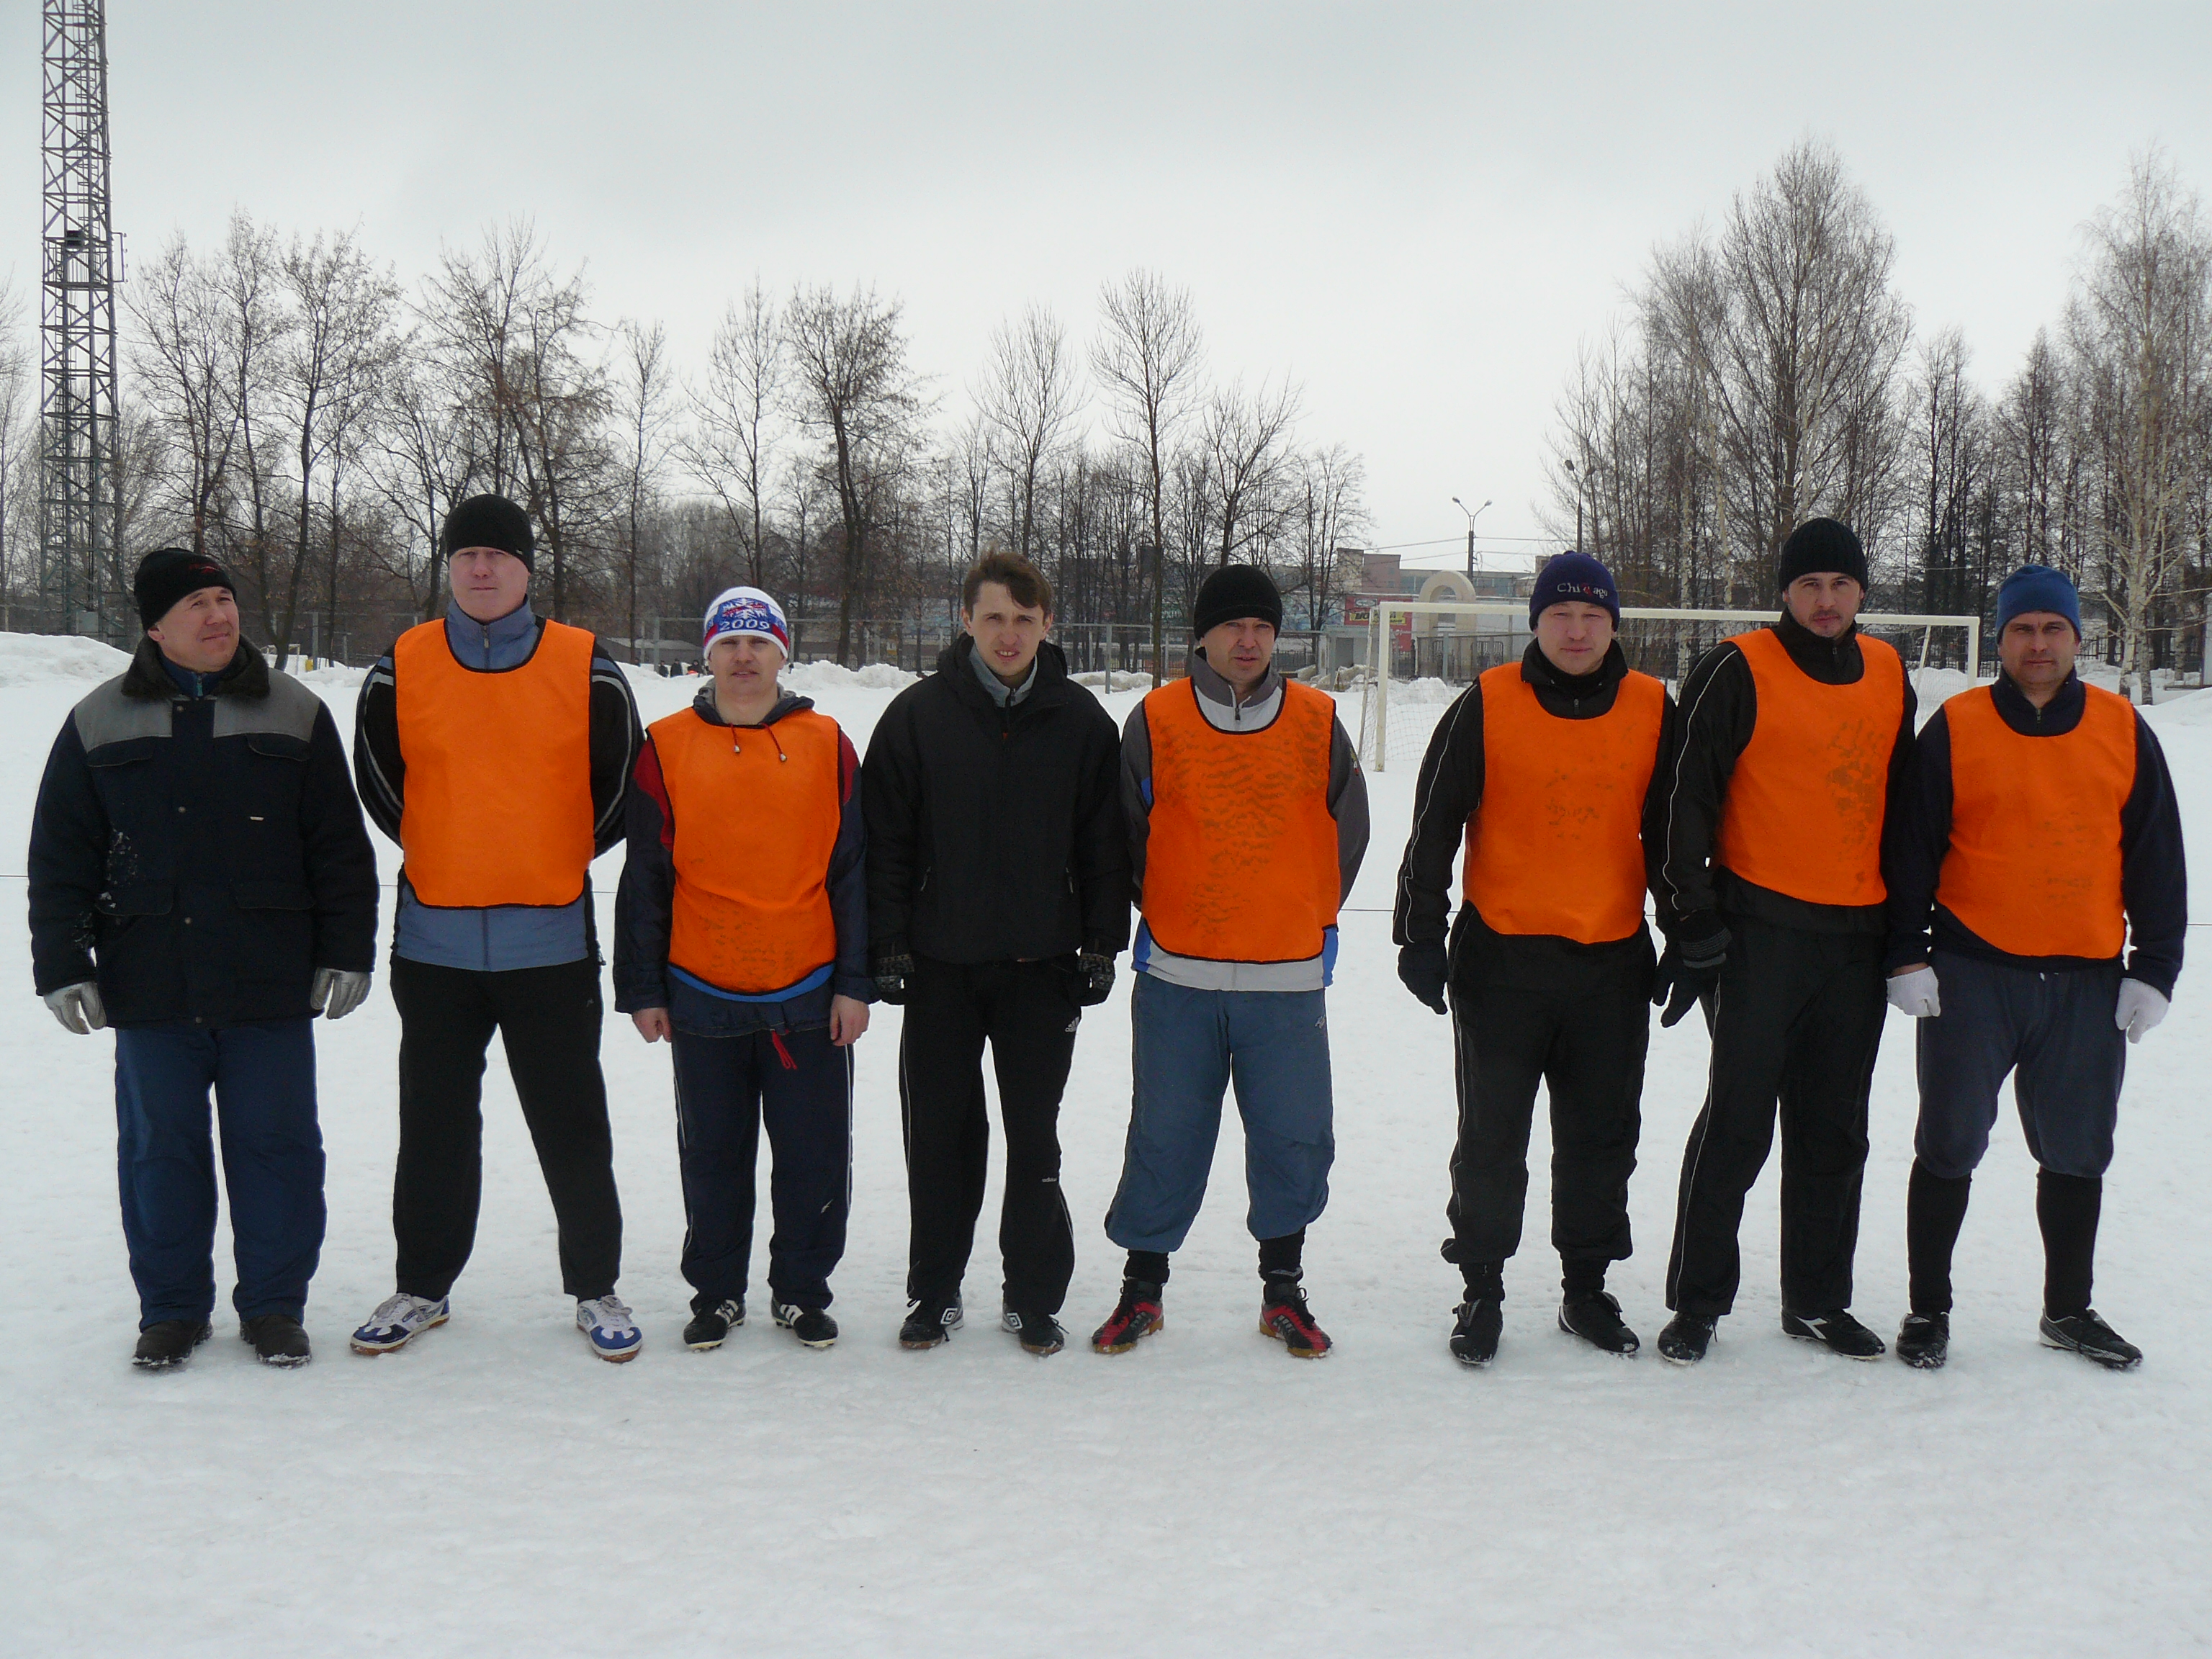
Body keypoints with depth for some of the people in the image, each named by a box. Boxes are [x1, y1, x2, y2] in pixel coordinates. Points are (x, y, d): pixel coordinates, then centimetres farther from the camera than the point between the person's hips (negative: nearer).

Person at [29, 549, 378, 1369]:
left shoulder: (294, 714, 5)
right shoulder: (100, 724, 6)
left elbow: (341, 848, 6)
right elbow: (59, 860, 8)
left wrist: (346, 954, 1)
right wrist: (63, 967, 2)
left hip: (270, 988, 0)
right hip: (151, 989, 1)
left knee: (276, 1142, 4)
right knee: (160, 1147, 7)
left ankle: (274, 1306, 17)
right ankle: (170, 1308, 21)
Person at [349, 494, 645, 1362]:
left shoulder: (587, 669, -2)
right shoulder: (400, 670, 1)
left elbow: (621, 787, 7)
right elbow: (379, 784, 13)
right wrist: (443, 855, 12)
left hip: (551, 941, -2)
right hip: (434, 940, 2)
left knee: (572, 1127, 5)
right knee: (434, 1127, 13)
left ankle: (596, 1288, 19)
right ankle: (422, 1285, 27)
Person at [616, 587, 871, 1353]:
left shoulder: (826, 746, 3)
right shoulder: (668, 747, 3)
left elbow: (853, 873, 4)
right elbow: (644, 879, 5)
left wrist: (854, 983, 0)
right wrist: (642, 990, 3)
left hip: (809, 995, 0)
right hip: (703, 996, 0)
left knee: (813, 1155, 6)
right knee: (712, 1157, 11)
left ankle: (802, 1290, 22)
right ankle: (716, 1290, 26)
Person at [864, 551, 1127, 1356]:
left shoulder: (1081, 721, 2)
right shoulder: (918, 714, 0)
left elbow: (1104, 843, 6)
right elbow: (885, 839, 1)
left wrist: (1101, 944, 1)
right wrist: (888, 944, -4)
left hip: (1042, 966, 0)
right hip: (939, 965, 0)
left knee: (1034, 1139, 6)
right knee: (939, 1135, 7)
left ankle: (1034, 1297, 18)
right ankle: (934, 1292, 21)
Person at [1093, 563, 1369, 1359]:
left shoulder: (1318, 723, 2)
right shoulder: (1156, 721, -1)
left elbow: (1347, 832, 12)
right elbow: (1128, 837, 8)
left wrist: (1307, 919, 12)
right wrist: (1162, 915, 9)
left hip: (1288, 980, 1)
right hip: (1177, 977, -1)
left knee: (1295, 1141, 5)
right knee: (1164, 1141, 6)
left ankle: (1284, 1291, 22)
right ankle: (1142, 1286, 22)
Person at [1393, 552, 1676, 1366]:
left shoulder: (1653, 711, 4)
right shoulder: (1486, 706, -3)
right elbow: (1433, 829, 0)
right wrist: (1421, 936, -4)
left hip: (1614, 963, 2)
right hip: (1501, 958, -2)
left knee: (1603, 1138, 11)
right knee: (1492, 1138, 5)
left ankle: (1587, 1287, 26)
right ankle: (1481, 1290, 18)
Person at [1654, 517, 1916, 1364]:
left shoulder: (1889, 675, 12)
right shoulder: (1740, 671, -6)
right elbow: (1688, 795, -8)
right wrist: (1695, 918, -11)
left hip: (1858, 936, 6)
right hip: (1761, 931, -5)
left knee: (1834, 1131, 12)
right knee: (1738, 1121, -4)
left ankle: (1818, 1299, 24)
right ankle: (1696, 1301, 7)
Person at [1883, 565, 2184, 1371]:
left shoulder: (2124, 731, 5)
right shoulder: (1954, 729, -1)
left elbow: (2157, 860, 8)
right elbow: (1911, 849, 0)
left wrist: (2154, 970, 4)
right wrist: (1908, 956, -6)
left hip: (2089, 982, 3)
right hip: (1971, 973, -2)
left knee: (2077, 1153, 12)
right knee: (1948, 1148, 3)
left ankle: (2068, 1308, 28)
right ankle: (1928, 1308, 16)